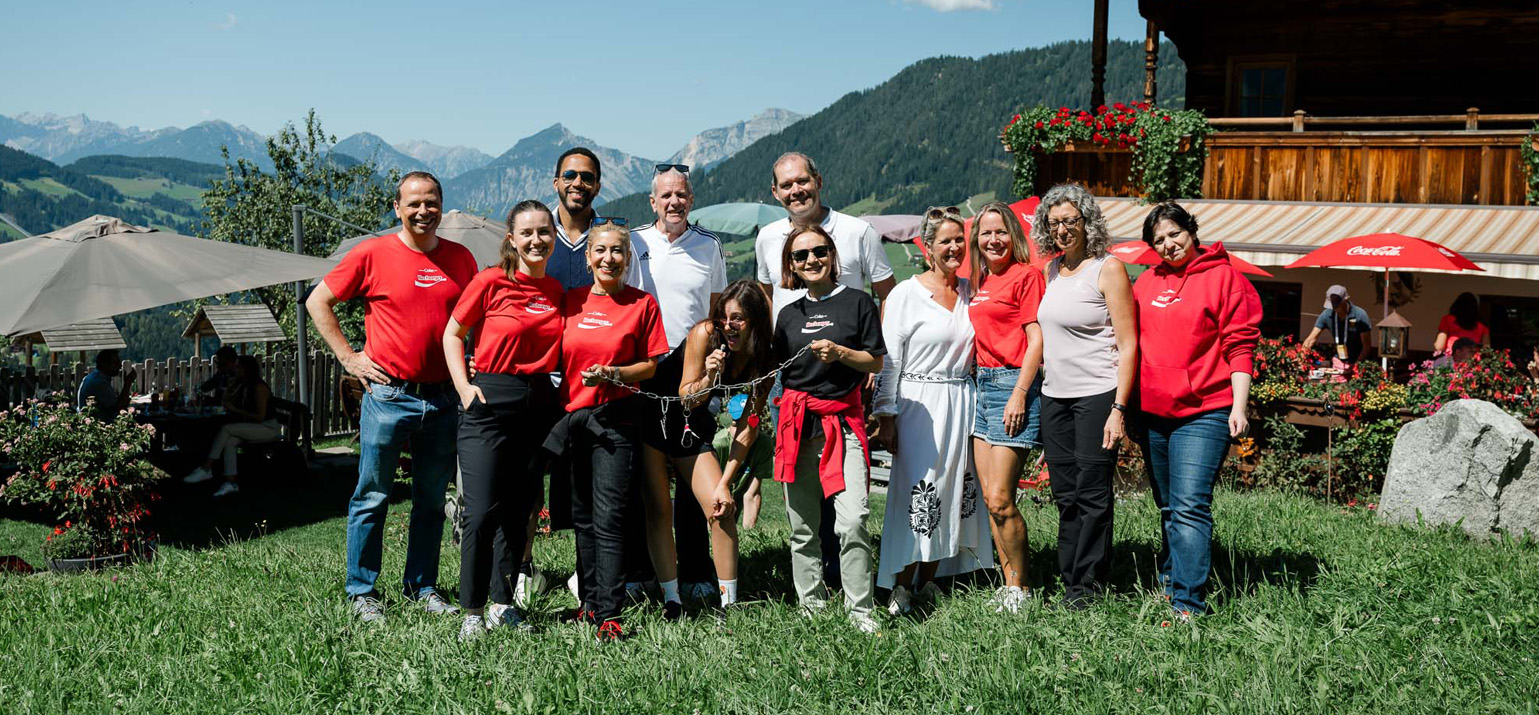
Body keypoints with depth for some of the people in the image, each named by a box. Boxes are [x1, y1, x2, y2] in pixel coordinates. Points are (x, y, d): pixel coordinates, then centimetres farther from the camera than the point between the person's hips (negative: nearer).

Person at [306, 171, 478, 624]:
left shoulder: (460, 258, 7)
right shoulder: (372, 254, -4)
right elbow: (318, 302, 2)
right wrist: (349, 357, -3)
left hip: (442, 399, 4)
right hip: (387, 395, -4)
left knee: (432, 499, 11)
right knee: (373, 497, 2)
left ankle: (422, 587, 23)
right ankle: (362, 592, 13)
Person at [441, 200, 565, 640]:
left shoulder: (556, 291, 9)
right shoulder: (490, 282, -5)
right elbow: (453, 334, 4)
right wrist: (464, 386, -7)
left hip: (539, 405, 5)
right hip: (490, 404, -5)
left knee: (518, 512, 10)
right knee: (482, 512, -9)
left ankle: (503, 604, 21)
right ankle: (472, 611, 3)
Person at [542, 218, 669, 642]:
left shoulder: (642, 304, 1)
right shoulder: (570, 301, 9)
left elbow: (651, 364, 1)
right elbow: (557, 358, 14)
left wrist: (614, 374, -15)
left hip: (615, 419, -4)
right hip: (571, 416, 4)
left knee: (609, 519, -9)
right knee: (582, 516, 11)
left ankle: (608, 615, -8)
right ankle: (589, 601, 21)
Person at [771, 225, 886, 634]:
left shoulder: (857, 302, 4)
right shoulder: (789, 314, 14)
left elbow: (876, 362, 3)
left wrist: (839, 352, -11)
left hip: (844, 422, -3)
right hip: (797, 424, 4)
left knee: (853, 520, -15)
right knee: (803, 527, 6)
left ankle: (860, 611, -5)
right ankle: (812, 607, 18)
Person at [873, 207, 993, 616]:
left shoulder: (971, 292, 12)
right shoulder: (907, 294, -4)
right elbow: (888, 360, -6)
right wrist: (886, 416, -10)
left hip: (961, 403, 6)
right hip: (919, 403, -5)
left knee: (953, 492, 7)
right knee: (917, 491, -8)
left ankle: (927, 581, 18)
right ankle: (901, 587, 0)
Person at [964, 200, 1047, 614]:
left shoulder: (1026, 275, -6)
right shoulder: (980, 283, 16)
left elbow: (1036, 340, -11)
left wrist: (1019, 394, -17)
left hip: (1013, 383, -8)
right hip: (983, 384, 8)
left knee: (1001, 500, -9)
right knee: (991, 498, 7)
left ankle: (1020, 590, 5)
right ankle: (1010, 585, 15)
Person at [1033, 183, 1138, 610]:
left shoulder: (1108, 269, -7)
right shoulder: (1052, 269, 13)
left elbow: (1128, 345, -9)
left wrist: (1119, 409, -16)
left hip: (1097, 394, -6)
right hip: (1054, 395, 6)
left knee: (1092, 494, -2)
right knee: (1065, 495, 9)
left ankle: (1087, 584, 6)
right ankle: (1069, 580, 17)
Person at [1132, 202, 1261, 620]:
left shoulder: (1222, 277, -3)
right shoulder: (1146, 282, 12)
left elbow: (1240, 346, -5)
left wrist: (1239, 406, -10)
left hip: (1203, 413, -6)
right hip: (1152, 413, 6)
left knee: (1190, 506, -13)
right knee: (1167, 507, 15)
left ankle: (1188, 604, -12)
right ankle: (1169, 582, 26)